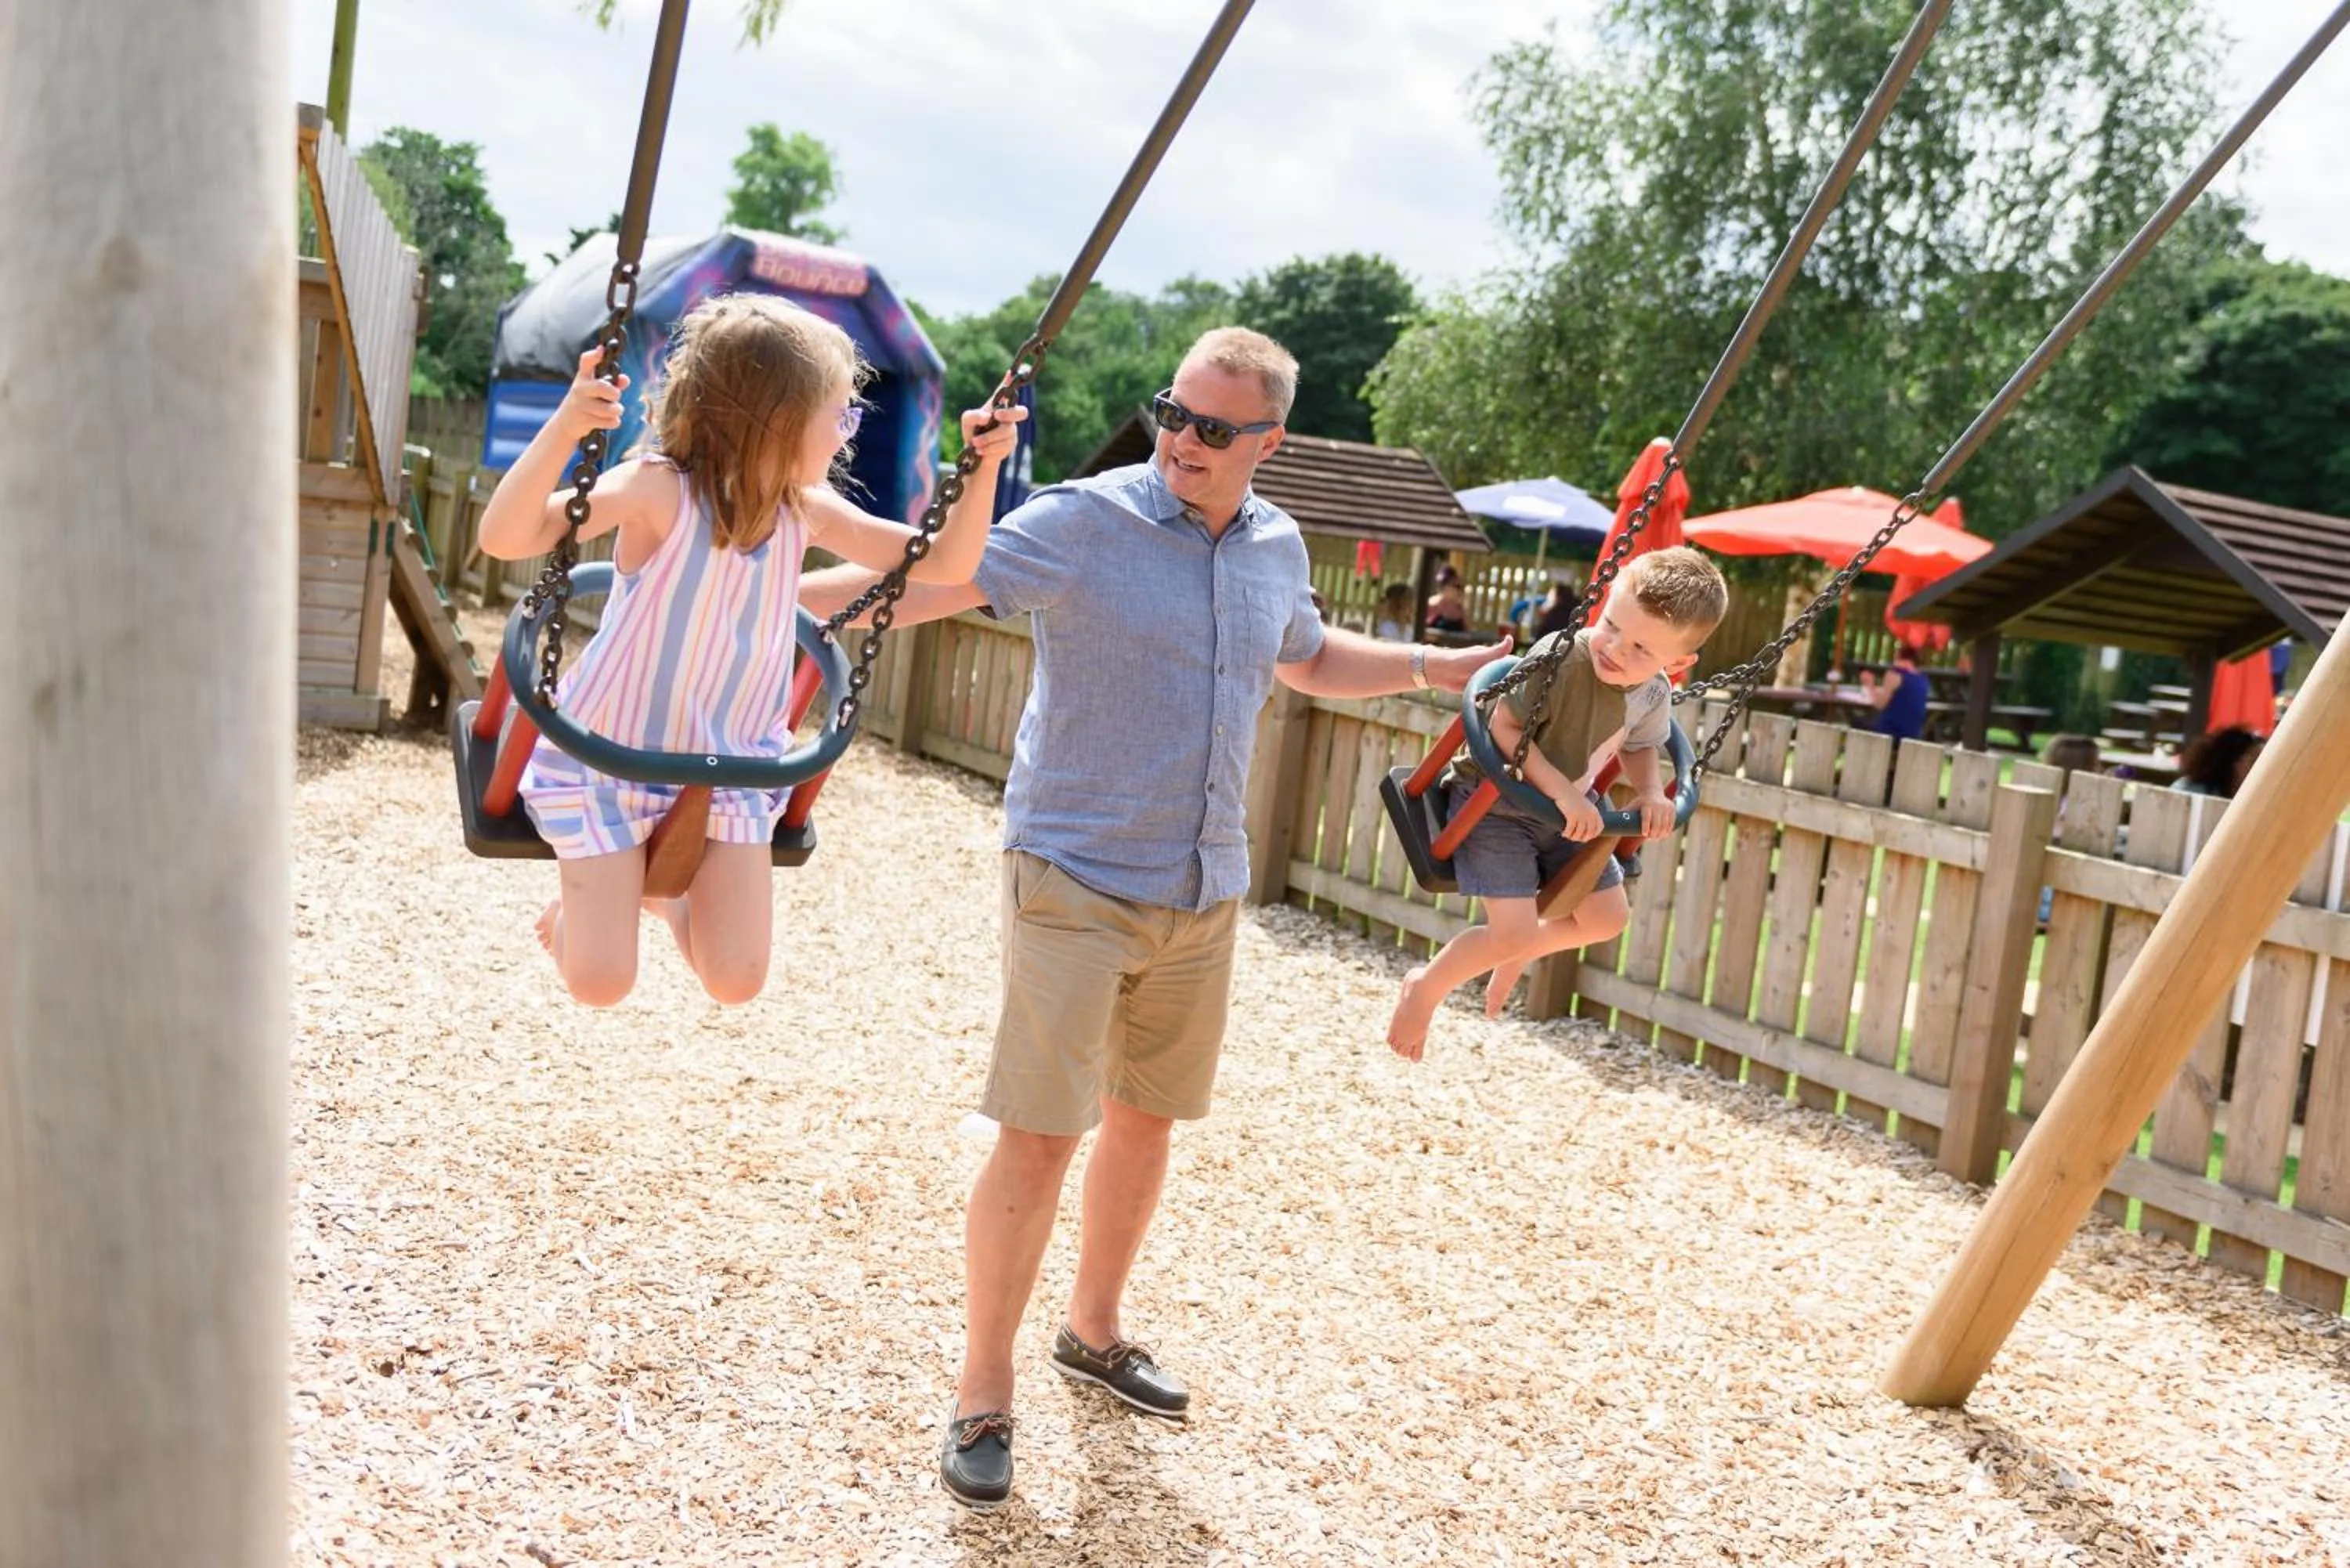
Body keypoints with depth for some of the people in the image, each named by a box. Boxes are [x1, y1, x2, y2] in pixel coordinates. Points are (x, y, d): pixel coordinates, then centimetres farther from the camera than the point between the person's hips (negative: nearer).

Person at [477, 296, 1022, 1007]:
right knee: (600, 981, -7)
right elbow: (505, 538, -34)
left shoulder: (807, 511, -5)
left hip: (728, 771, 4)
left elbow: (945, 563, 0)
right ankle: (587, 895, 28)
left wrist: (983, 467, -13)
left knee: (736, 980, -4)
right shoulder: (660, 489, -23)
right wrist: (565, 427, -47)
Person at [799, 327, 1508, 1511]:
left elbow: (1308, 660, 26)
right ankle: (981, 1399, 6)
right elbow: (930, 584, -20)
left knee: (1146, 1116, 17)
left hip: (1204, 891, 6)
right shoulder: (1086, 522, -12)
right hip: (1076, 880, -6)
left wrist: (1449, 668, 25)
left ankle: (1093, 1331, 38)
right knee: (1040, 1134, -8)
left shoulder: (1276, 546, 7)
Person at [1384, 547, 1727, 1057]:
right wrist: (1562, 791, -33)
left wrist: (1651, 792, -10)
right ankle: (1425, 988, 11)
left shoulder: (1656, 694, -10)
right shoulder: (1562, 658, -32)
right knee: (1515, 934, -16)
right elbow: (1503, 727, -28)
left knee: (1608, 918, 13)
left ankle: (1516, 954, 38)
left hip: (1568, 810, 7)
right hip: (1495, 803, -7)